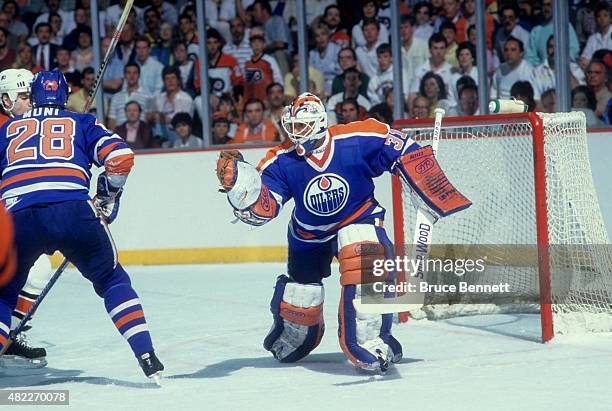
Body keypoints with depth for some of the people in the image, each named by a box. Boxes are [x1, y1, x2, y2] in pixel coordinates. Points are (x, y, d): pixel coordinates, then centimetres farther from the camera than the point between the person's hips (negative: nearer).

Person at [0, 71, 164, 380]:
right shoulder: (82, 123, 23)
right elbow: (121, 157, 10)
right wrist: (108, 195, 27)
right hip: (73, 211, 0)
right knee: (111, 281, 17)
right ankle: (147, 357, 5)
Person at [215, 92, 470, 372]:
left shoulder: (359, 140, -26)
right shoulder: (281, 162, -20)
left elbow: (404, 152, -14)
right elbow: (260, 209, -28)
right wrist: (238, 182, -47)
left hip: (359, 217, -3)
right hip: (308, 234, 3)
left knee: (363, 266, -35)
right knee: (299, 298, 12)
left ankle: (368, 342, -32)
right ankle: (289, 342, 49)